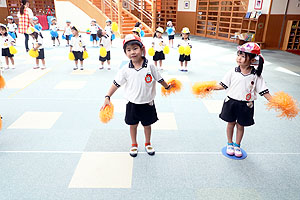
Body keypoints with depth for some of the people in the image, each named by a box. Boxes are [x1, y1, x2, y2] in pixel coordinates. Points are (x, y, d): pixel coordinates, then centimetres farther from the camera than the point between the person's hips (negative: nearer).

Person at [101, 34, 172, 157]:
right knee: (133, 125, 15)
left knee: (147, 124, 16)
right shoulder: (126, 70, -11)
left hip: (147, 103, 0)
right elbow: (116, 84, -5)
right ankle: (134, 145, 38)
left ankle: (148, 144, 40)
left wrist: (168, 87, 14)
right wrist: (107, 97, -9)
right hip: (132, 103, 1)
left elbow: (159, 79, 2)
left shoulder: (150, 66, -13)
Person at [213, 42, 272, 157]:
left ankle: (237, 145, 36)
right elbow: (223, 85, -1)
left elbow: (264, 91, -6)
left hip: (246, 105, 0)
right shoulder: (233, 72, -7)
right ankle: (230, 144, 35)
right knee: (231, 123, 13)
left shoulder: (256, 75, -7)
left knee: (240, 125, 14)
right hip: (231, 102, 0)